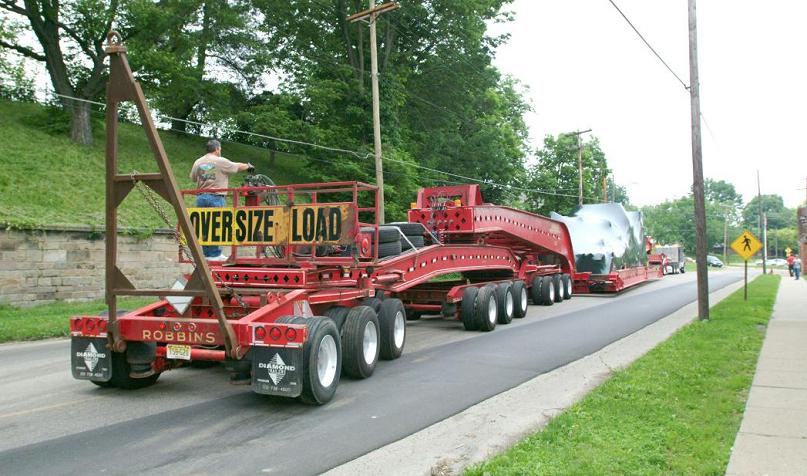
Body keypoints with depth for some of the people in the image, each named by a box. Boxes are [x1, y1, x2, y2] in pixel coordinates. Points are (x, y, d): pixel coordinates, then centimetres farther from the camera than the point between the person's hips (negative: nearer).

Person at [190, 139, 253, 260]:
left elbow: (193, 178, 17)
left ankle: (205, 253, 12)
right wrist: (249, 166, 25)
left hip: (201, 197, 5)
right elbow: (238, 167, 6)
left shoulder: (198, 162, 9)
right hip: (216, 197, -5)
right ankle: (215, 254, 5)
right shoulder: (221, 161, -4)